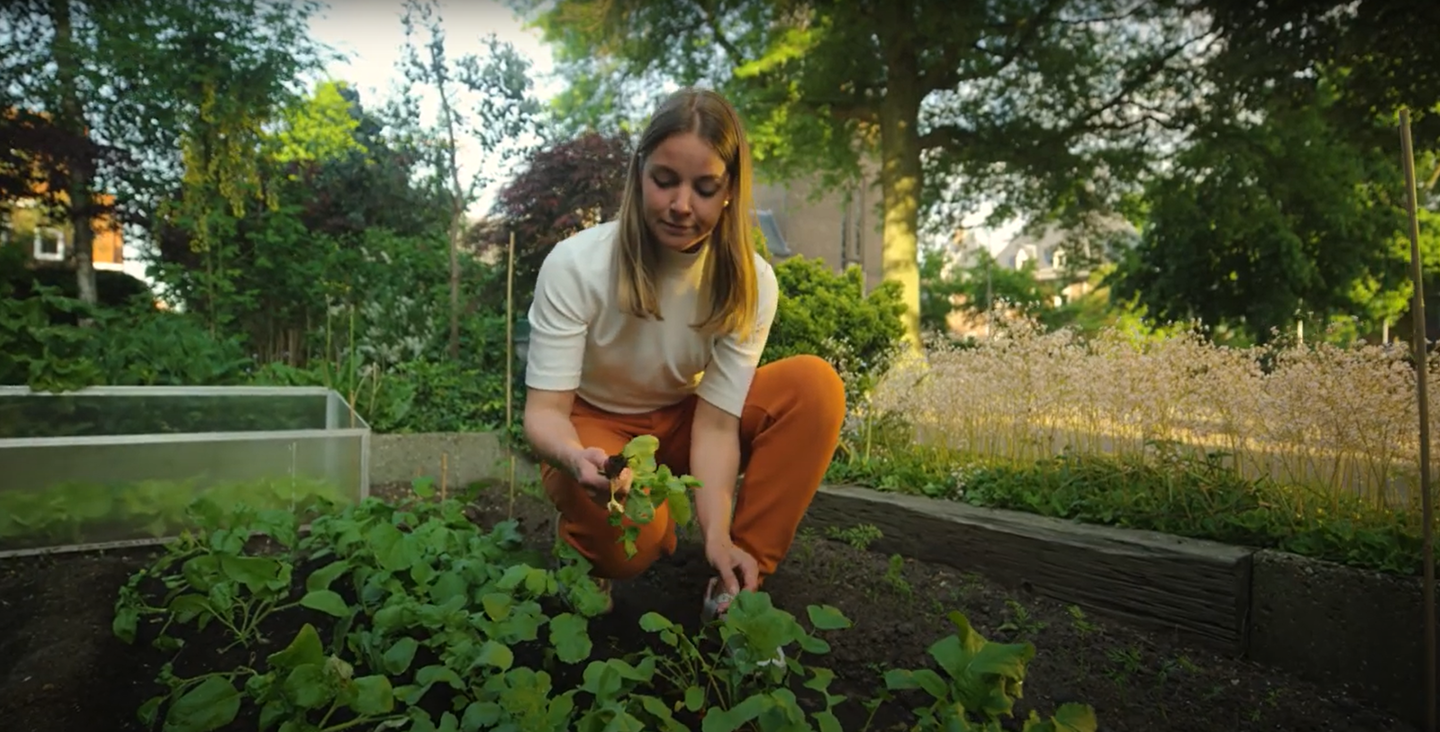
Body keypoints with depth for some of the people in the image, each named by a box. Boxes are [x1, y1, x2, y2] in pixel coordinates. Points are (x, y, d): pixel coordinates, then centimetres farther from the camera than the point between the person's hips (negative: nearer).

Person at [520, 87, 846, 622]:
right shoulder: (575, 265, -24)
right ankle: (583, 531, 2)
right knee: (630, 535, -36)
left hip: (681, 424, 3)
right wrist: (577, 459, -48)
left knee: (814, 385, -23)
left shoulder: (750, 283, -18)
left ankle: (738, 586, -14)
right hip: (594, 429, -3)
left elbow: (715, 420, -20)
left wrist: (717, 534, -35)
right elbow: (545, 409, -24)